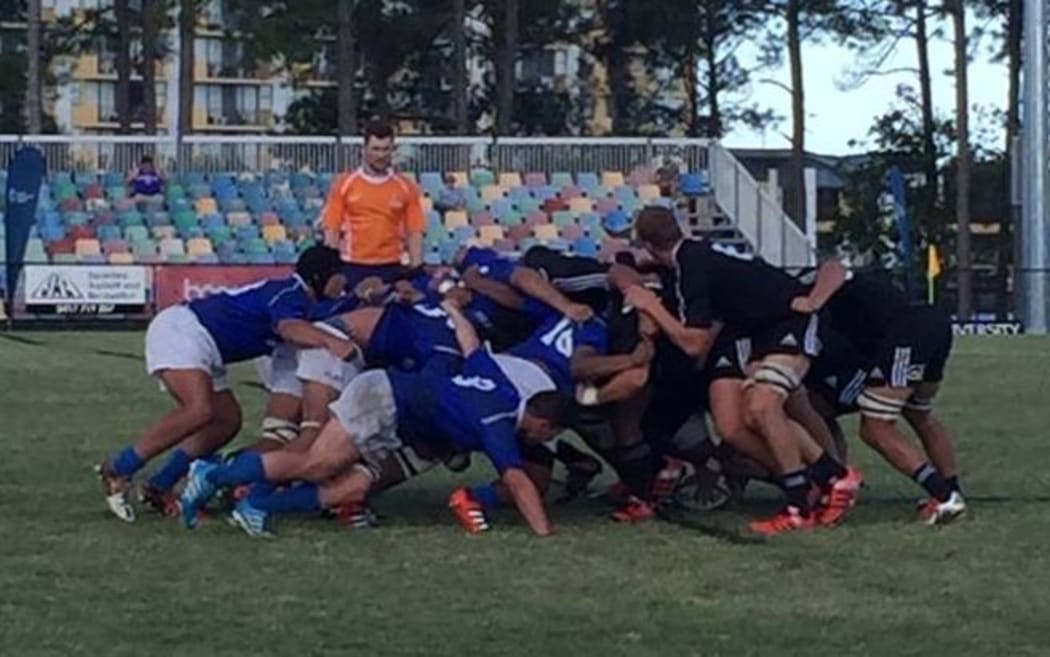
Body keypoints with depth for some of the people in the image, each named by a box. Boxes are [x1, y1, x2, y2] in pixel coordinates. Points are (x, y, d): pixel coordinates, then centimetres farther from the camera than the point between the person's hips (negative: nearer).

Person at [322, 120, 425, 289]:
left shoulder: (406, 188, 4)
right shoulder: (344, 185, 3)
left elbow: (415, 233, 4)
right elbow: (331, 230, 3)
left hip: (391, 269, 1)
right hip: (353, 268, 0)